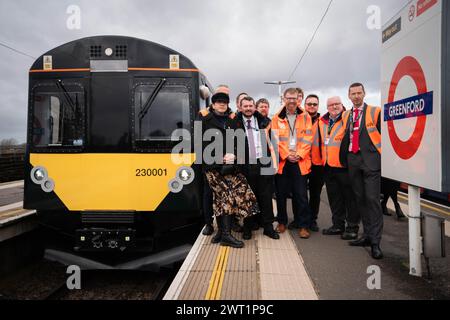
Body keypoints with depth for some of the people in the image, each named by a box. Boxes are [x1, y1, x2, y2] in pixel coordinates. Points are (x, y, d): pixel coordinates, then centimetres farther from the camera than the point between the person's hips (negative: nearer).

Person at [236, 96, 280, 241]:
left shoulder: (263, 121, 11)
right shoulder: (236, 123, 3)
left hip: (263, 163, 2)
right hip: (246, 165, -2)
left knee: (266, 197, 5)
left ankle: (268, 226, 15)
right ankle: (248, 227, 17)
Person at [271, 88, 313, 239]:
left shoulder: (305, 117, 7)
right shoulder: (277, 118, 7)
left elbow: (307, 138, 0)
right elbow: (275, 139, -1)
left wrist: (299, 154, -11)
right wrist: (286, 154, -11)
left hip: (300, 161, 0)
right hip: (282, 160, 1)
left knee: (301, 195, 0)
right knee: (281, 193, 8)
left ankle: (303, 225, 9)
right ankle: (282, 222, 22)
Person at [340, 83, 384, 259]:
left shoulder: (375, 112, 1)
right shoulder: (345, 115, 15)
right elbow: (345, 138, 13)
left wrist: (382, 157, -7)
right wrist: (344, 159, 7)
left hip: (370, 161, -5)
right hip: (352, 161, 5)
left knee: (372, 199, -9)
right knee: (360, 199, 10)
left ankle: (375, 242, -4)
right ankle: (367, 235, 22)